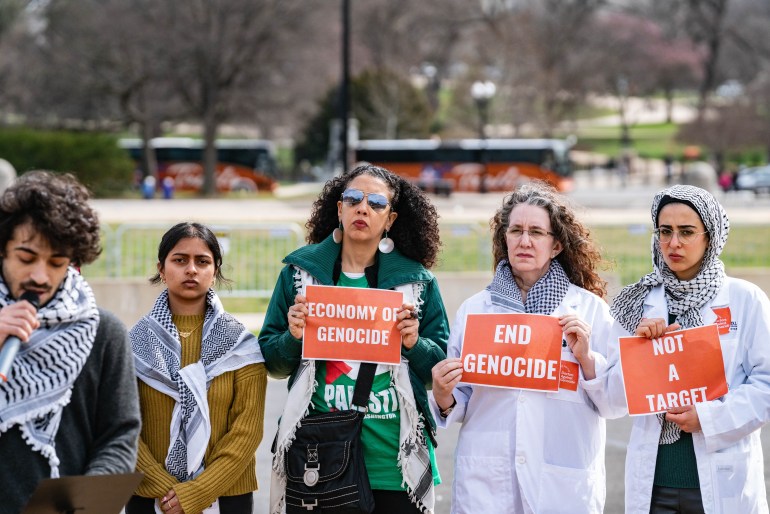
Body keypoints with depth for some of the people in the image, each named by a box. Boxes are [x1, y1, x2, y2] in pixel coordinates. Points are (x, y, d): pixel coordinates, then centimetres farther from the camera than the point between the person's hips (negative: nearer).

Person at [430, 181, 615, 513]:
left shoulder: (590, 308, 3)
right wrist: (443, 398, -10)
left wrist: (587, 359, -14)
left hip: (564, 486, -1)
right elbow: (460, 403, 10)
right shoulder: (474, 309, 7)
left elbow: (616, 402, 1)